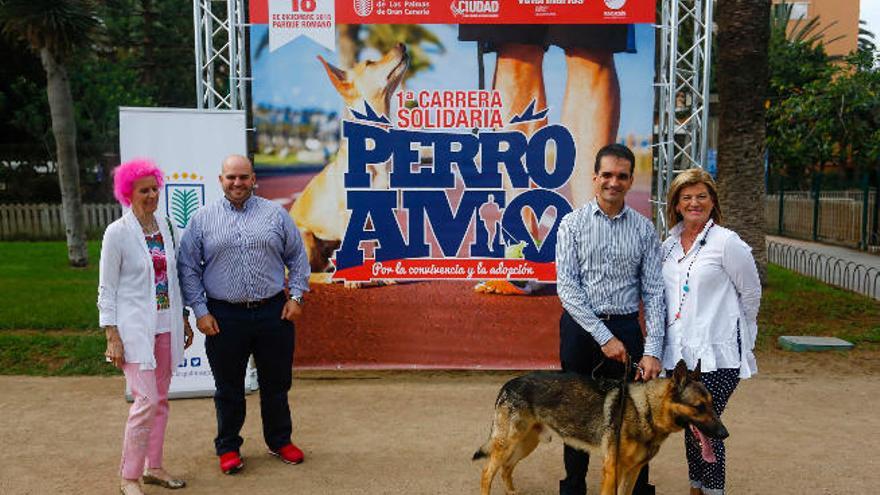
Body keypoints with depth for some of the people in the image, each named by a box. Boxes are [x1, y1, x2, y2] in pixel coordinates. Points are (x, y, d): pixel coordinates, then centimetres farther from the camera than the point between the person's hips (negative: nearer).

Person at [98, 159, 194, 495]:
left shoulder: (166, 227, 7)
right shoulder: (117, 233, -8)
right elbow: (106, 290, -7)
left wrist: (184, 319, 13)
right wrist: (112, 337, -12)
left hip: (166, 326, 6)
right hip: (135, 329, -6)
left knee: (160, 400, 12)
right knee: (146, 400, -9)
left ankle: (153, 467, 26)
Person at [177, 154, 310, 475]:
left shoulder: (275, 214, 5)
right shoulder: (202, 219, 3)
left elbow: (297, 258, 10)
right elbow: (188, 269, 3)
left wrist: (296, 296, 2)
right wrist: (200, 311, -3)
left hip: (273, 313, 1)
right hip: (224, 317, -1)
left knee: (276, 384, 12)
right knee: (229, 389, 10)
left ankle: (279, 441, 30)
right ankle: (228, 447, 27)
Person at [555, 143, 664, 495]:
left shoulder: (644, 228, 3)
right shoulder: (573, 223, -2)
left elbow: (653, 292, 0)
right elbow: (566, 286, -9)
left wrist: (652, 350, -11)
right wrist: (603, 337, -15)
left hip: (626, 328, 1)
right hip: (580, 327, -1)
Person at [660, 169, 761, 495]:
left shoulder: (727, 242, -7)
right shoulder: (669, 245, 9)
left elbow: (751, 293, 1)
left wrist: (736, 333, 11)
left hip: (717, 355, -5)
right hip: (679, 352, 6)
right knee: (690, 427, 13)